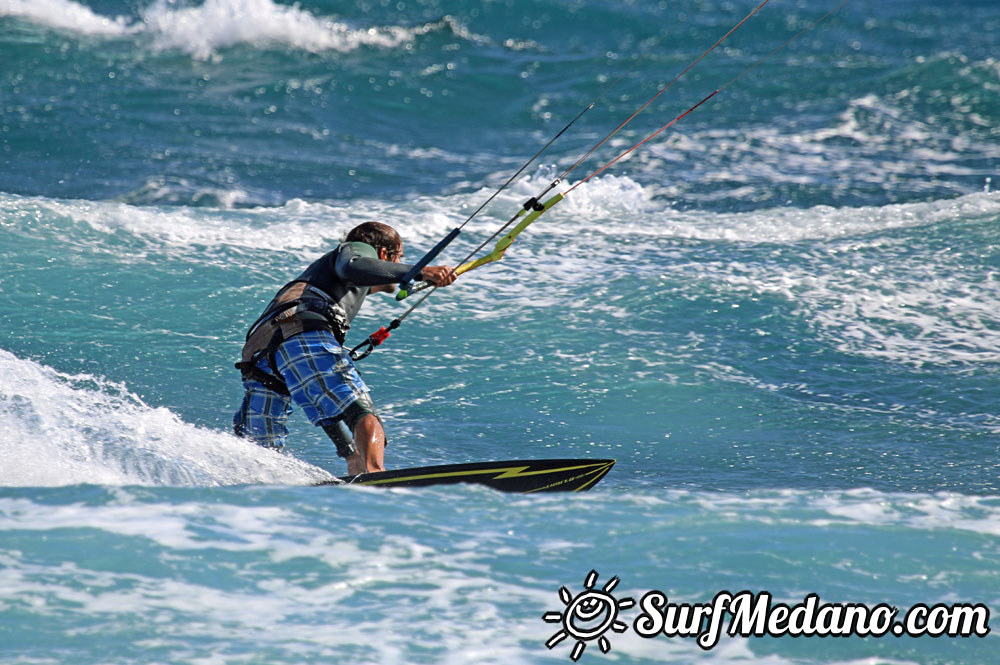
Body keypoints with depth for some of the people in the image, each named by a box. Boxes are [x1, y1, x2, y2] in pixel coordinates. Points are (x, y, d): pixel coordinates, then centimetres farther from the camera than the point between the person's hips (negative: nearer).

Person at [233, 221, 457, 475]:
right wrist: (421, 272, -10)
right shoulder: (360, 249, 25)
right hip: (304, 334, -8)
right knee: (362, 413, -22)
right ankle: (373, 473, -48)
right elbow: (352, 266, -5)